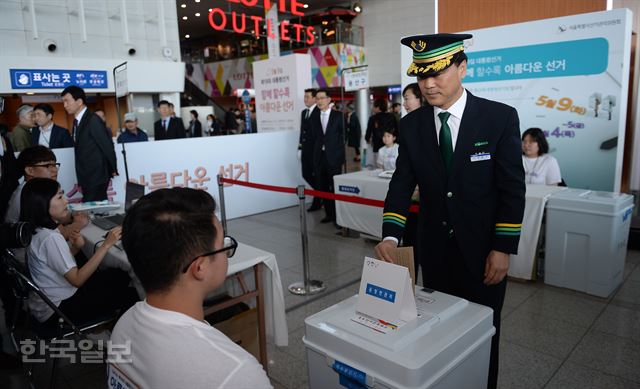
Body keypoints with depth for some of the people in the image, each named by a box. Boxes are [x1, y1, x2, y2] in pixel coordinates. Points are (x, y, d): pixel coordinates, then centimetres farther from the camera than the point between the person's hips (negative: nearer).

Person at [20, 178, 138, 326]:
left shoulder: (37, 231, 1)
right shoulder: (50, 238, -28)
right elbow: (77, 279, -26)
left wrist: (75, 247, -8)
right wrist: (106, 244, -29)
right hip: (58, 310, -9)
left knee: (119, 276, 12)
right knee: (130, 296, -3)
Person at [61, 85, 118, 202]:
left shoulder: (93, 120, -13)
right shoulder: (77, 121, 13)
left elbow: (107, 146, -12)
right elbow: (81, 149, 13)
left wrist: (113, 170, -3)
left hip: (96, 176, -8)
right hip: (86, 178, 8)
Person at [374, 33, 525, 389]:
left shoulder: (500, 117, -10)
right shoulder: (412, 124, -1)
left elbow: (512, 187, -9)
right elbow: (402, 183, -4)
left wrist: (503, 249, -11)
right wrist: (391, 235, -17)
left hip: (482, 251, -2)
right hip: (435, 250, 3)